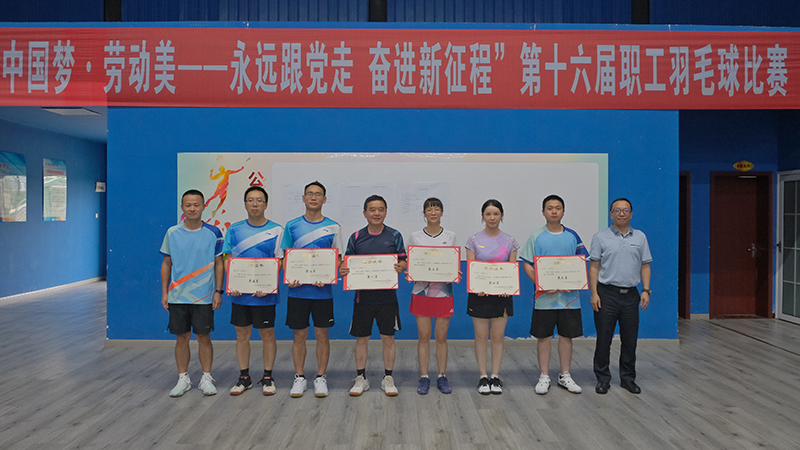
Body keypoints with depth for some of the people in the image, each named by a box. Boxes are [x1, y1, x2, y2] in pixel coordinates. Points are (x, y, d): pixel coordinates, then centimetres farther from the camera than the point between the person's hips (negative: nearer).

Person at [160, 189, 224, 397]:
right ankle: (183, 379, 21)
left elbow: (219, 264, 2)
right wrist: (164, 292, 4)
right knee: (182, 338, 8)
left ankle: (206, 378, 17)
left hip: (204, 296, -1)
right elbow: (166, 264, 8)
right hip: (177, 296, 2)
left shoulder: (213, 233, -2)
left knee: (204, 338, 4)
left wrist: (218, 291, -4)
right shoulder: (172, 233, 2)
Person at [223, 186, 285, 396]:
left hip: (265, 294, -2)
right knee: (242, 335, 11)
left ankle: (267, 378, 20)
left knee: (267, 335, 6)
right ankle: (244, 377, 24)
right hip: (239, 294, 2)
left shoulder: (276, 231, -3)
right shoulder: (234, 230, 5)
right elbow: (228, 260, 6)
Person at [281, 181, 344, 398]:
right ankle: (299, 378, 20)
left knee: (322, 335, 6)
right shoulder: (292, 226, 4)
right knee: (299, 335, 7)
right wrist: (289, 278, -11)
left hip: (323, 291, 0)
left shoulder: (333, 227, 2)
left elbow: (338, 259, 2)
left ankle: (321, 378, 18)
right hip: (298, 290, 1)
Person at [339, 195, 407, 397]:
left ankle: (388, 378, 19)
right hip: (363, 295, 1)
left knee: (388, 338, 6)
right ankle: (361, 378, 21)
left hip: (387, 295, -1)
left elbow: (403, 261, 3)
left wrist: (401, 267, -19)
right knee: (361, 338, 7)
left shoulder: (394, 236, 2)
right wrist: (343, 270, -13)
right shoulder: (356, 237, 4)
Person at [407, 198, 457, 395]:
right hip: (422, 291, 0)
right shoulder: (415, 237, 3)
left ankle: (442, 377, 18)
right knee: (424, 337, 4)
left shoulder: (450, 236, 4)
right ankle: (424, 377, 13)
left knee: (441, 337, 6)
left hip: (444, 292, 0)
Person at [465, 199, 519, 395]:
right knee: (481, 337, 3)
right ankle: (483, 377, 13)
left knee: (498, 337, 6)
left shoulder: (509, 241, 4)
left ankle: (495, 377, 16)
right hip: (479, 293, -1)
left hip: (502, 293, 1)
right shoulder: (474, 240, 1)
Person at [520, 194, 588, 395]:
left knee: (566, 335, 9)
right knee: (543, 336, 4)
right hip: (544, 296, -2)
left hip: (569, 296, 2)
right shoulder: (536, 237, 0)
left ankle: (565, 376, 22)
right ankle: (544, 377, 16)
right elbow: (527, 264, -2)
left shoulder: (572, 236, 6)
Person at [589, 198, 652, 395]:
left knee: (630, 340, 8)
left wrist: (646, 290, -1)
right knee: (603, 339, 1)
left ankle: (628, 378, 21)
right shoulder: (601, 237, 0)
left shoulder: (640, 237, 9)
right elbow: (594, 267, -2)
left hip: (631, 295, 3)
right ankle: (603, 379, 12)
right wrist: (594, 293, -10)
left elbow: (645, 266, 10)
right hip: (607, 294, -3)